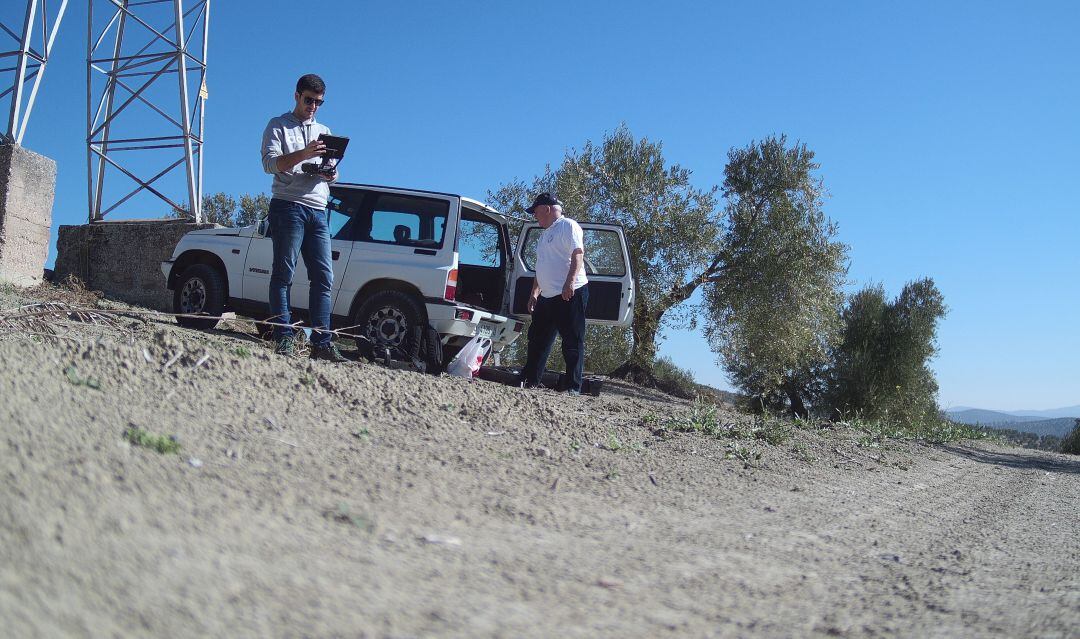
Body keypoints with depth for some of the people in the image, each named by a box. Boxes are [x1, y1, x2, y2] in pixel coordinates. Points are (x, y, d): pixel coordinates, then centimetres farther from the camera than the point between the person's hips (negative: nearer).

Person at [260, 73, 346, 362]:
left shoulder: (324, 131, 26)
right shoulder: (278, 126, 8)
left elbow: (333, 170, 24)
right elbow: (270, 163, -6)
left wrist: (330, 174, -1)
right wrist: (304, 154, -22)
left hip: (318, 211, 5)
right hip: (288, 206, -5)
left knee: (324, 277, -2)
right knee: (283, 274, -6)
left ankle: (321, 341, -2)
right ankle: (283, 337, -7)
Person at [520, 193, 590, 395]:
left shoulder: (568, 226, -4)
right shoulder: (545, 234, 24)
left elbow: (578, 254, -17)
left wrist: (570, 282, -27)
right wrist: (534, 293, 26)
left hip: (570, 294, -10)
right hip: (548, 296, 10)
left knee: (573, 343, -6)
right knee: (538, 339, 11)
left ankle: (573, 387, -6)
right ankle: (529, 382, 18)